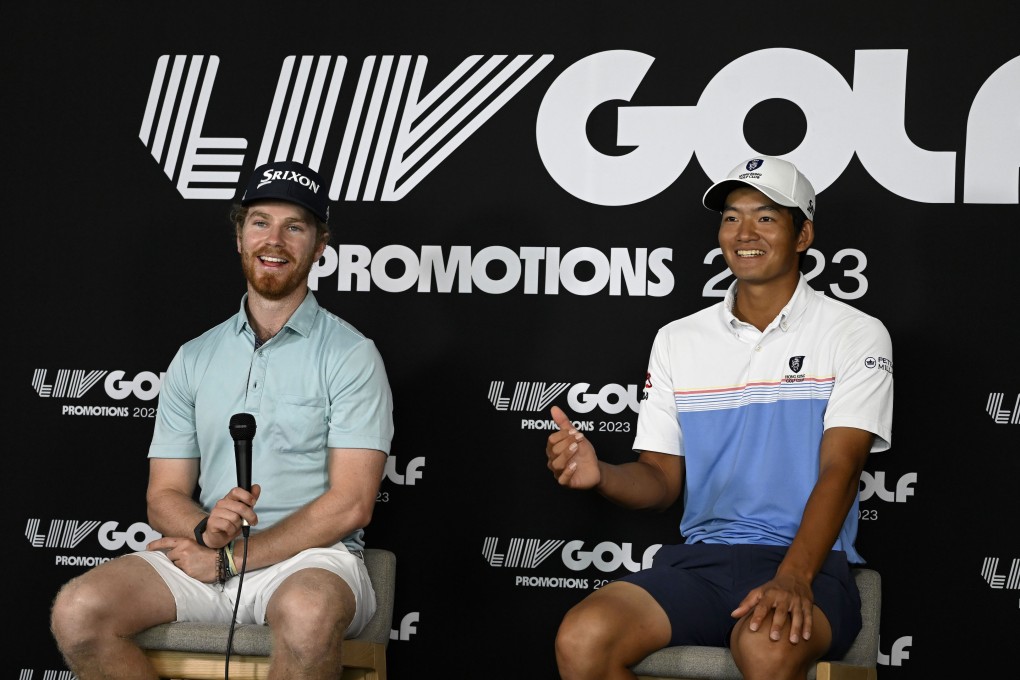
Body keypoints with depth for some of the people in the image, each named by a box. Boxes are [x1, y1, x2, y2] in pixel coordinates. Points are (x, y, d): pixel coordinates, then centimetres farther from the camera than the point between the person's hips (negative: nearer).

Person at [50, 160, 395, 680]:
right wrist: (206, 530, -13)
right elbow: (164, 495, 12)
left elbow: (350, 504, -9)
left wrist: (229, 558, -11)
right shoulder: (194, 359, 15)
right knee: (78, 611, -23)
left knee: (308, 613, -41)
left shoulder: (351, 355, 0)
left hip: (312, 559, -4)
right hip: (204, 557, 4)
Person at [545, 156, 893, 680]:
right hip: (699, 558, 4)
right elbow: (662, 479, 14)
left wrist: (792, 578, -25)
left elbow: (839, 470, -9)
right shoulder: (677, 340, 15)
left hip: (808, 562, -4)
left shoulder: (856, 336, 3)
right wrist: (600, 474, -10)